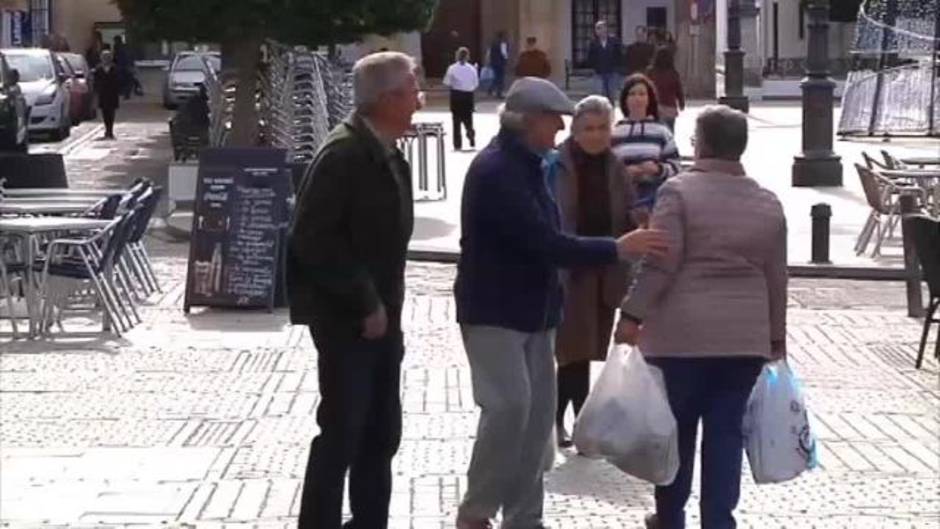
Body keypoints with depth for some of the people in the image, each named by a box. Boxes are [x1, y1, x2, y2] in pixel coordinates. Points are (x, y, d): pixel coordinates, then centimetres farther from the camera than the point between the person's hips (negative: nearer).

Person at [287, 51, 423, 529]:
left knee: (381, 432, 14)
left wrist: (385, 305, 9)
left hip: (379, 316, 9)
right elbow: (313, 241, -23)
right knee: (342, 431, -4)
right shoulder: (343, 154, -18)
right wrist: (365, 303, -18)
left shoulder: (387, 154, 10)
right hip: (346, 318, -9)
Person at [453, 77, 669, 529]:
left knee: (537, 412, 7)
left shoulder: (527, 164, 12)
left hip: (532, 309, 9)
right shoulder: (496, 170, -19)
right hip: (494, 310, -9)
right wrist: (616, 250, -25)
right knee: (509, 405, -17)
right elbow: (544, 242, -26)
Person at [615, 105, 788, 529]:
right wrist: (777, 337, 18)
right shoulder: (768, 203, 7)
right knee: (726, 431, 6)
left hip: (682, 332, -3)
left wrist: (632, 314, -8)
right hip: (745, 336, 3)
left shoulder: (679, 191, -8)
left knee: (676, 429, 10)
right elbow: (776, 279, 11)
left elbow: (660, 264, -14)